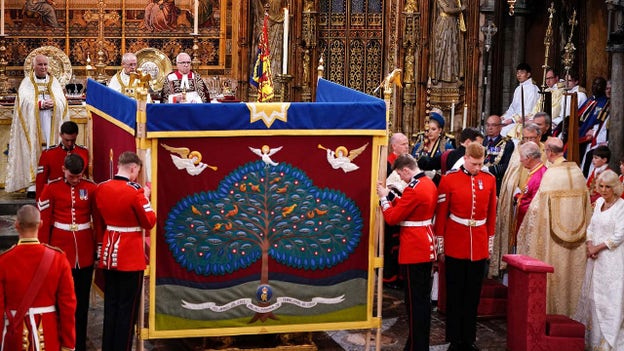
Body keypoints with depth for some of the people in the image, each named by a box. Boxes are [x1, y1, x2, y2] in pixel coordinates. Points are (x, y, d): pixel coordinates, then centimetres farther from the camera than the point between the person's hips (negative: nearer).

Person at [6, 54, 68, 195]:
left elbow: (62, 101, 3)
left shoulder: (54, 82, 15)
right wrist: (40, 104, -18)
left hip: (51, 122, 2)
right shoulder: (27, 82, 8)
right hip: (32, 123, -2)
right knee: (33, 151, -9)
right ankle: (32, 185, -12)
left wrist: (52, 104, -17)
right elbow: (24, 101, -6)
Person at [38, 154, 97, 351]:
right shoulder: (51, 189, -4)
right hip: (60, 252, -1)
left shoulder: (91, 188, 0)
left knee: (82, 300, 9)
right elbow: (44, 222, -1)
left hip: (85, 253, 2)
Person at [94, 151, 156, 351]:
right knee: (127, 308, 2)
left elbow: (98, 223, 12)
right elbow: (149, 222, -9)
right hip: (131, 257, -6)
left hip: (108, 254, 6)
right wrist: (146, 199, 3)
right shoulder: (135, 192, -17)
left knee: (110, 306, 14)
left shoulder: (101, 189, 3)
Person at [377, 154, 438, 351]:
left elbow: (392, 218, -16)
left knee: (414, 300, -3)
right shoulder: (429, 184, 8)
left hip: (414, 252, -10)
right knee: (423, 298, 14)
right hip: (427, 249, 10)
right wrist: (391, 196, 12)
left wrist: (384, 198, -2)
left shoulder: (413, 190, -21)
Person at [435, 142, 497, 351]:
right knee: (455, 295, 5)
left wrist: (490, 243, 10)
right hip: (455, 246, -2)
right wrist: (440, 246, -1)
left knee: (473, 295, 9)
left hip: (479, 246, 3)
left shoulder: (490, 180, 3)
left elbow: (492, 214, 9)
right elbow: (441, 214, -2)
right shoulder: (449, 179, -5)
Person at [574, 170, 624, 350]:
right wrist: (589, 244, -2)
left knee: (609, 297, -5)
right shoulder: (599, 202, 10)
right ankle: (592, 336, 22)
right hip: (595, 257, 7)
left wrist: (598, 247, -11)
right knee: (592, 293, 11)